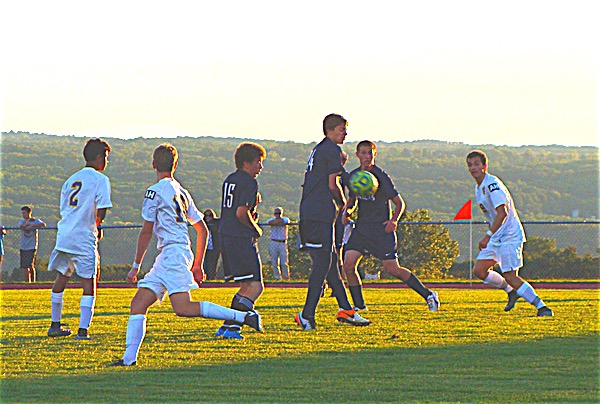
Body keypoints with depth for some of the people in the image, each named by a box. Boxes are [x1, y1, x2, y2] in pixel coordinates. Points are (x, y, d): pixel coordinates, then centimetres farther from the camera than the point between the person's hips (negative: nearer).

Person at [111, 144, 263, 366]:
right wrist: (197, 265, 26)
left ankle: (244, 316, -23)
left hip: (173, 251, -9)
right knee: (138, 303, 5)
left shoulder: (155, 192, -4)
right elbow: (203, 230, 22)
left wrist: (136, 266, 0)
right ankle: (129, 358, -3)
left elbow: (146, 232, -6)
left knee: (183, 308, -21)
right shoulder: (181, 192, 20)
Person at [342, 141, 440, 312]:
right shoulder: (353, 176, 5)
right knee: (348, 264, -10)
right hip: (361, 227, 5)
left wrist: (394, 221, -24)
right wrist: (347, 210, -1)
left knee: (392, 269, -9)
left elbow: (399, 202, -7)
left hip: (382, 229, -5)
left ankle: (428, 295, 7)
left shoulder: (381, 176, -11)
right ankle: (359, 305, 4)